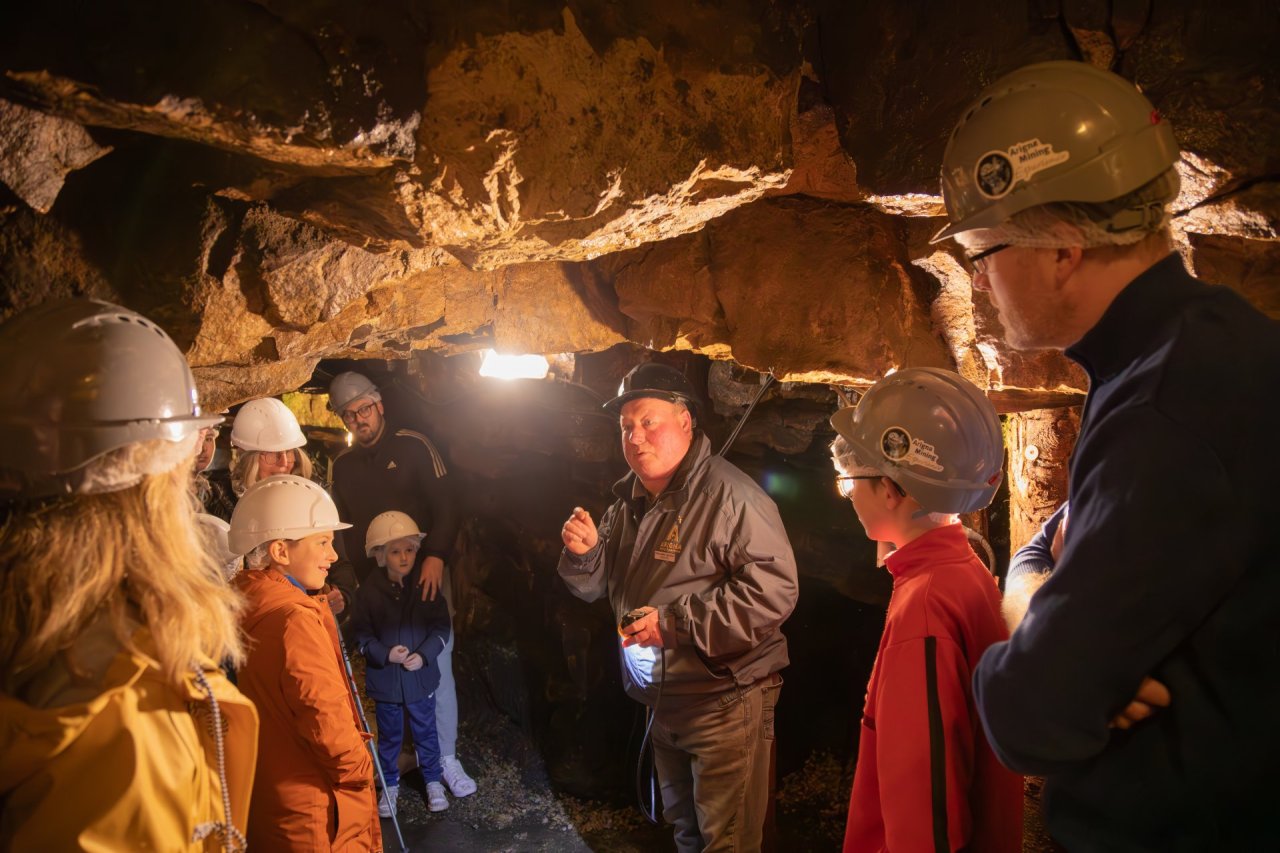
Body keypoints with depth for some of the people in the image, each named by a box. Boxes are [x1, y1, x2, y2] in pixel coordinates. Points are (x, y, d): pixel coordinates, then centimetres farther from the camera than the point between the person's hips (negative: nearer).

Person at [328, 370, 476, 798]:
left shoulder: (413, 446, -3)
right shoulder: (343, 465, 11)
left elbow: (446, 506, -7)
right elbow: (344, 527, 17)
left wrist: (436, 556, -20)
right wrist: (360, 576, 6)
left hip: (424, 576, -3)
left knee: (437, 670, -2)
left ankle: (447, 758, 11)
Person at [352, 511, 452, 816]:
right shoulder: (369, 590, -11)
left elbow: (441, 627, -5)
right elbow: (362, 634, -7)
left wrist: (424, 655, -18)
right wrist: (385, 654, -21)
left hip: (421, 676, 1)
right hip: (384, 679, 0)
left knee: (426, 732, 16)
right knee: (389, 736, 16)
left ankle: (433, 780, 34)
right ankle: (390, 785, 35)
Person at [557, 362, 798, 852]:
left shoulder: (728, 495, -20)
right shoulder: (629, 501, 7)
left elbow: (774, 589, -28)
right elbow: (598, 587, 13)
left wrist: (676, 623, -28)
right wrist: (585, 553, -10)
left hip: (726, 702, -8)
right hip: (662, 701, 8)